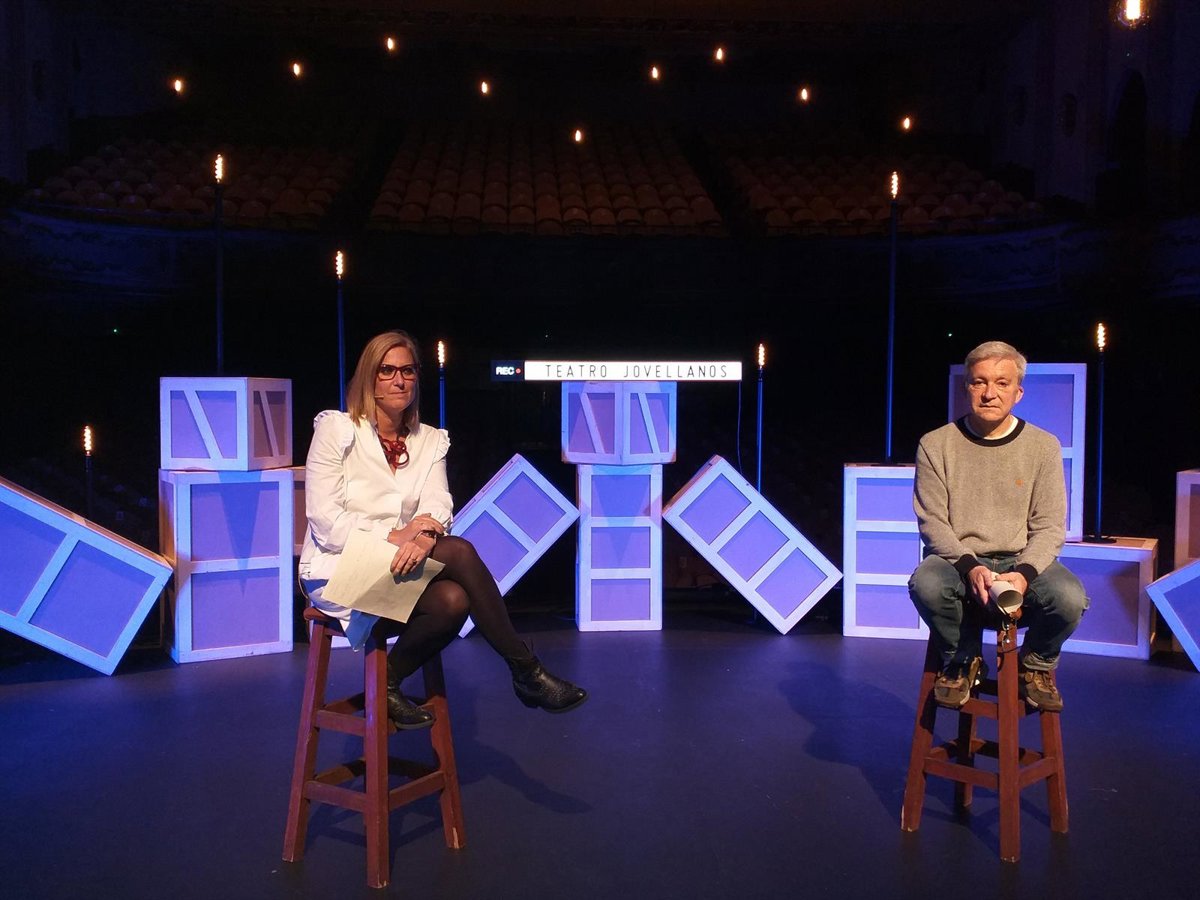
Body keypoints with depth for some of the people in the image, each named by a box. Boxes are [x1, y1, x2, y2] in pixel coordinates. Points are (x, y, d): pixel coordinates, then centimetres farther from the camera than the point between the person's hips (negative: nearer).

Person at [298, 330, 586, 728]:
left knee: (453, 601, -32)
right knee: (459, 550, -30)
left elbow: (438, 505, -6)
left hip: (404, 562, 5)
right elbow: (324, 520, -10)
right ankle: (526, 671, -22)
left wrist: (425, 536, -30)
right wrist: (393, 536, -22)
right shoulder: (336, 429, -2)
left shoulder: (430, 441, 11)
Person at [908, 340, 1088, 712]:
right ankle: (963, 659, -1)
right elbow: (932, 521, -4)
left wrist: (1024, 573, -21)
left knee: (1070, 597, -30)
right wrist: (969, 567, -22)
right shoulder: (935, 445, -1)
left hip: (1023, 562, 1)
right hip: (959, 560, 0)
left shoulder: (1043, 446, 1)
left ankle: (1036, 663, 6)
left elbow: (1049, 527, -1)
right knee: (926, 584, -34)